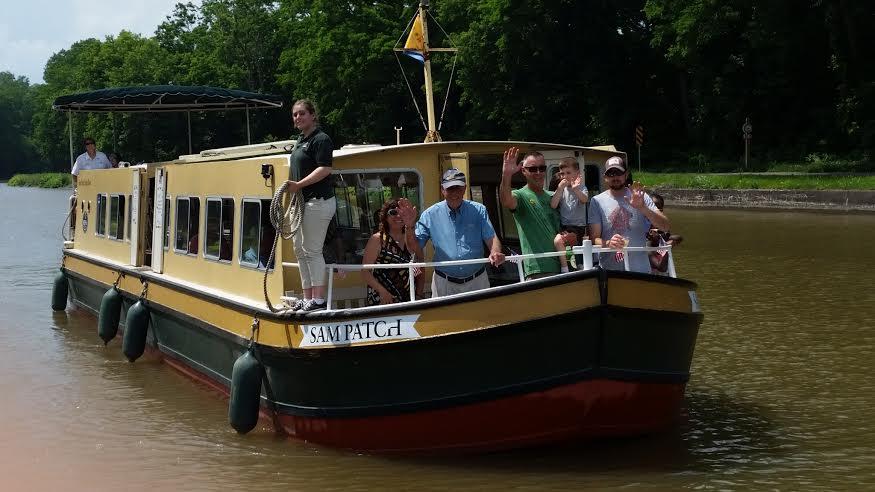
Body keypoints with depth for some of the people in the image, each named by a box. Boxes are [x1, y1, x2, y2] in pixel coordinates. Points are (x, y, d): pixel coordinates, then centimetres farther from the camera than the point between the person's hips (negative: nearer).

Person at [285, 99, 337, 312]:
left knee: (313, 250, -9)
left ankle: (318, 299, -4)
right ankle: (307, 298, 20)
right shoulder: (301, 140, 18)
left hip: (318, 201, -10)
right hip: (301, 202, 11)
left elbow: (325, 169, -20)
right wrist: (293, 186, 15)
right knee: (300, 250, 13)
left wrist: (300, 184, -23)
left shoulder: (321, 139, -11)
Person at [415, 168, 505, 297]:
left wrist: (495, 253, -25)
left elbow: (491, 238, -3)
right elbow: (415, 247, 0)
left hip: (477, 281, 1)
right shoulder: (430, 215, 0)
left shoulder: (478, 211, 2)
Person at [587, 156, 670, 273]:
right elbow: (594, 239, -3)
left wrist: (643, 208, -21)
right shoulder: (597, 201, 0)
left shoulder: (641, 198, 1)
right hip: (608, 270, -1)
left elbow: (666, 226, -6)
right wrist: (608, 243, -25)